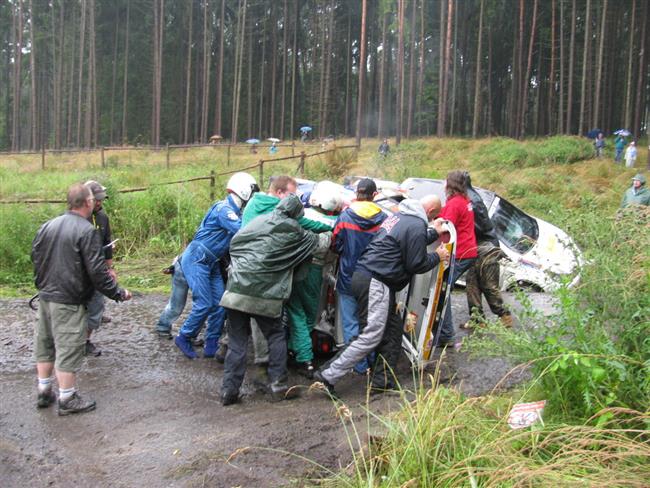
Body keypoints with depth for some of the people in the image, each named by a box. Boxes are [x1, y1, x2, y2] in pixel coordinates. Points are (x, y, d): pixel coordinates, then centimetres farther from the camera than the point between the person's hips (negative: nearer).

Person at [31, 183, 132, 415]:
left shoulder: (47, 226, 6)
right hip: (68, 302, -8)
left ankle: (44, 392, 32)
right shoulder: (86, 231, -17)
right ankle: (67, 399, 14)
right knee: (69, 349, 3)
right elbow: (97, 271, -20)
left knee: (45, 345, 19)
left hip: (45, 297, 8)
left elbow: (35, 257, 14)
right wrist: (118, 293, -9)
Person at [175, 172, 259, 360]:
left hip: (211, 262, 9)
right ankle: (184, 338, 10)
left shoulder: (234, 211, 10)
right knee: (204, 305, -10)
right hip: (196, 259, -9)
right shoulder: (223, 209, -19)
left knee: (219, 305, 4)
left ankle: (211, 347, 12)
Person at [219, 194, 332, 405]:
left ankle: (229, 390, 9)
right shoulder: (293, 231, 3)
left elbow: (234, 243, 19)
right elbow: (319, 242, 18)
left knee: (237, 341, 10)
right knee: (276, 336, 16)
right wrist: (331, 233, 37)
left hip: (236, 291, 3)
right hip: (265, 296, -3)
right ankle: (278, 384, 14)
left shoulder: (258, 221, 13)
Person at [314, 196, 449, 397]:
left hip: (364, 274, 10)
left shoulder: (399, 215, 18)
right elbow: (416, 265, -8)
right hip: (375, 282, -10)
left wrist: (434, 233, 43)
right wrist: (437, 256, 9)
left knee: (393, 330, 14)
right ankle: (328, 376, -11)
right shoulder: (417, 226, -11)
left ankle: (383, 380, 17)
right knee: (371, 336, -10)